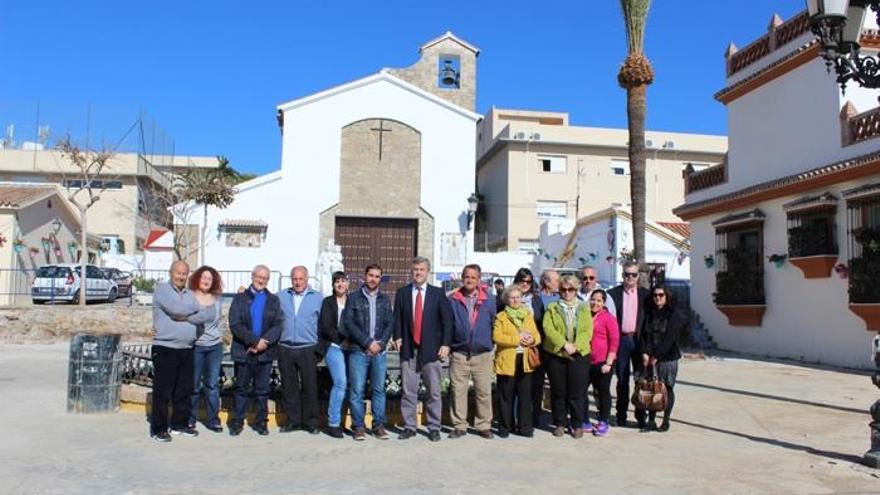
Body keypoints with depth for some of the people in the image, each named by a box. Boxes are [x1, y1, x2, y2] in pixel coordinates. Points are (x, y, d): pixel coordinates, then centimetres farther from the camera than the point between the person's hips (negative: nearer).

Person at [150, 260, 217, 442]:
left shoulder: (190, 294, 14)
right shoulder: (162, 289, -3)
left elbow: (209, 315, 2)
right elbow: (176, 309, -20)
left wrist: (186, 317, -12)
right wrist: (196, 308, -2)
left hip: (186, 349, 6)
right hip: (165, 348, -6)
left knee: (184, 390, 12)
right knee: (162, 391, 0)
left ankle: (180, 424, 25)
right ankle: (158, 429, 9)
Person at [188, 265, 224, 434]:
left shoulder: (218, 298, 10)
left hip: (215, 346, 3)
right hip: (195, 346, -3)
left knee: (213, 383, 4)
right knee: (194, 384, 1)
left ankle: (213, 419, 11)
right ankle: (190, 418, 14)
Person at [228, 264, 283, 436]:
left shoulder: (274, 300, 11)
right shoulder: (240, 298, 7)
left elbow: (278, 325, 0)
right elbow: (235, 325, -5)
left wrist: (264, 342, -15)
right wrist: (254, 341, -16)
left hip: (265, 352, 1)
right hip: (243, 351, -1)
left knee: (262, 390, 6)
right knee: (241, 388, 7)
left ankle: (261, 422, 14)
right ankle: (237, 422, 14)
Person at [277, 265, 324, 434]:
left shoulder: (317, 298, 4)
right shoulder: (281, 296, 8)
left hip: (308, 349, -2)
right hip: (285, 349, 2)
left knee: (309, 387, 1)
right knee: (289, 387, 7)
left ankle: (311, 422, 12)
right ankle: (293, 420, 18)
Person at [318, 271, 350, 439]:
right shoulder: (328, 302, 6)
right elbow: (326, 327, -3)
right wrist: (342, 340, -11)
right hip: (334, 347, -3)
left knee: (341, 384, -1)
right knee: (341, 382, -14)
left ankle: (336, 421, 10)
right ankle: (333, 423, -6)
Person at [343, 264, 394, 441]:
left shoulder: (385, 300, 13)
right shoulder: (354, 298, 4)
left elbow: (390, 324, 8)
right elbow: (349, 323, -4)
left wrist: (380, 343, -7)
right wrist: (367, 342, -10)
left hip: (379, 351, 2)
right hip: (358, 350, -2)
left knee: (379, 389, 4)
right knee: (356, 390, -3)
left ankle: (378, 425, 11)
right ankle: (358, 426, 6)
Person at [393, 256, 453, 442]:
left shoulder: (438, 293, 5)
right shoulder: (402, 292, 9)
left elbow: (447, 320, 3)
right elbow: (397, 318, 10)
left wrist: (445, 344, -5)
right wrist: (397, 337, -5)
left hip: (431, 349, -1)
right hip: (408, 348, 1)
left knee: (433, 391, 2)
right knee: (408, 390, 5)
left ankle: (434, 428, 11)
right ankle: (409, 427, 14)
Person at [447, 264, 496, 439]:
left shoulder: (489, 299, 4)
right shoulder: (453, 299, 2)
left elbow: (495, 322, 11)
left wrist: (491, 343, 8)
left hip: (482, 354, 0)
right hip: (459, 354, 0)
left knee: (484, 391, 1)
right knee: (458, 390, 1)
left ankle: (484, 425, 13)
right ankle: (459, 425, 11)